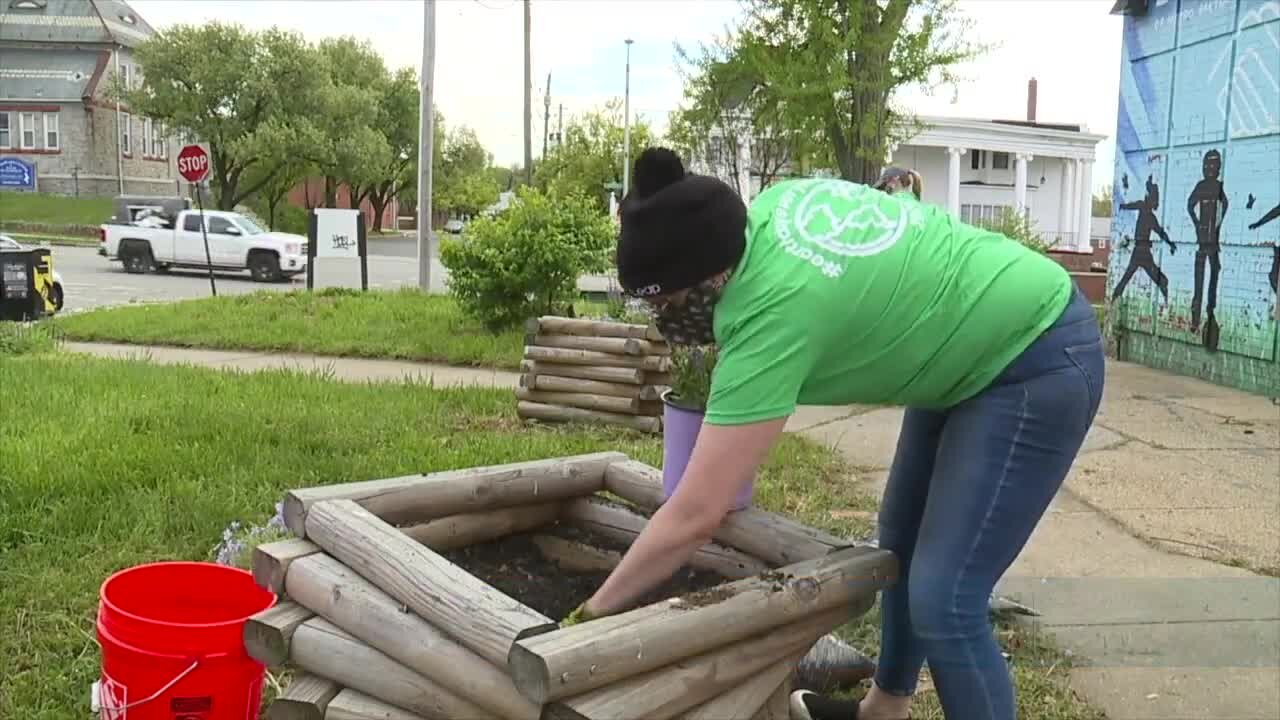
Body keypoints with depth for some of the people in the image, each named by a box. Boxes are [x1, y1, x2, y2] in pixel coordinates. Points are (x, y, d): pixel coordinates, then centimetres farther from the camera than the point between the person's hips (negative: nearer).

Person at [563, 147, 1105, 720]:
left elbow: (695, 517, -32)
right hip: (972, 350, 10)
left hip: (1038, 366, -10)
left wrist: (594, 612, -20)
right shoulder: (774, 204, -10)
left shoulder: (772, 315, -34)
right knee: (900, 540, 19)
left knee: (943, 600, -12)